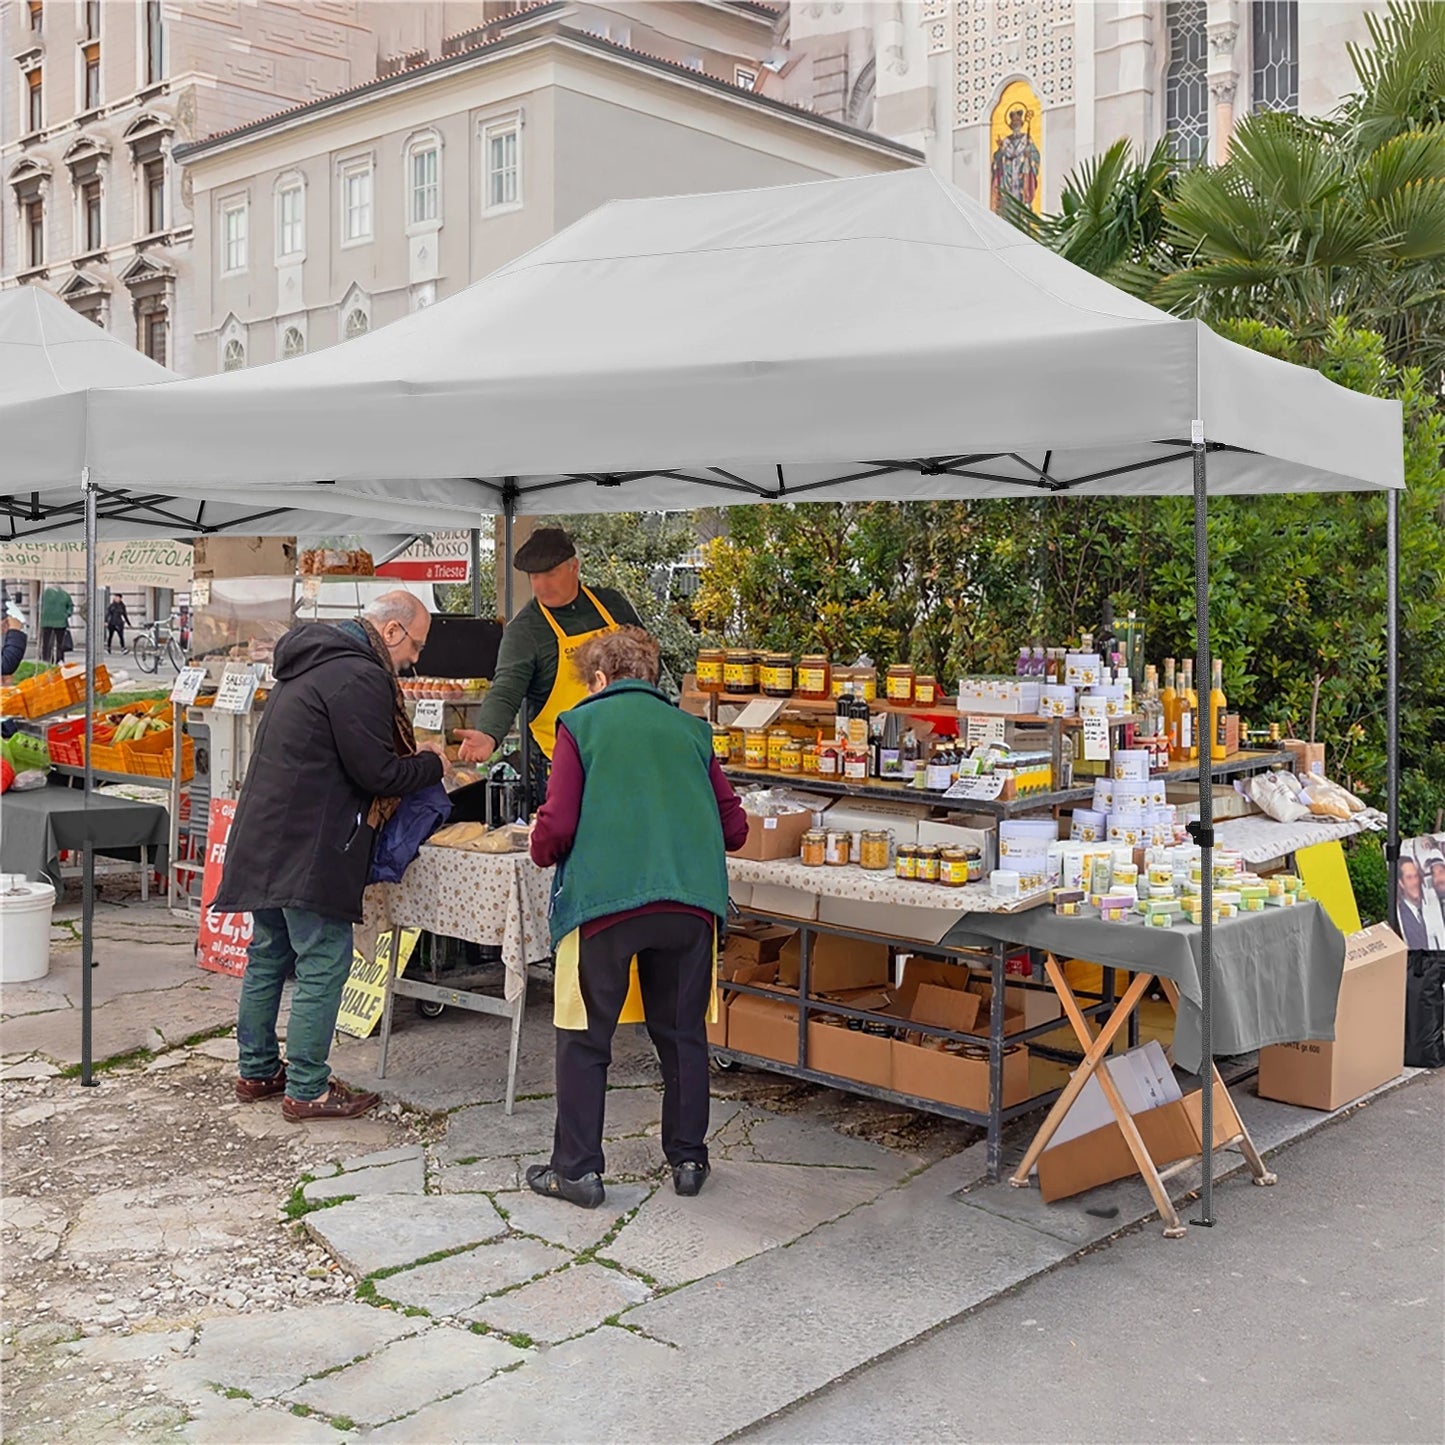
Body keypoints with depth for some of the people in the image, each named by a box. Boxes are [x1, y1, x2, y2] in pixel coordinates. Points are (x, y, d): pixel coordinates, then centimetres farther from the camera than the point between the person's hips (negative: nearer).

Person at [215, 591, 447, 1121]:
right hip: (310, 849, -10)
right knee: (323, 964, -2)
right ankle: (307, 1090, 4)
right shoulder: (358, 677, -16)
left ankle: (257, 1070, 28)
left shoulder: (312, 661, 17)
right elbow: (376, 774, -17)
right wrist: (431, 765, 0)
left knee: (268, 956, 17)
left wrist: (415, 759, 12)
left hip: (266, 838, 10)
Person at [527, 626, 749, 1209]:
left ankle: (577, 1168, 13)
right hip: (691, 901, 4)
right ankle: (688, 1159, 25)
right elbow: (734, 828, 14)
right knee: (683, 1034, 16)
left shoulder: (581, 723, 5)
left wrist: (541, 848, 19)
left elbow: (556, 828, -4)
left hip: (604, 899, -3)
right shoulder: (690, 729, 16)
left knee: (584, 1039, 9)